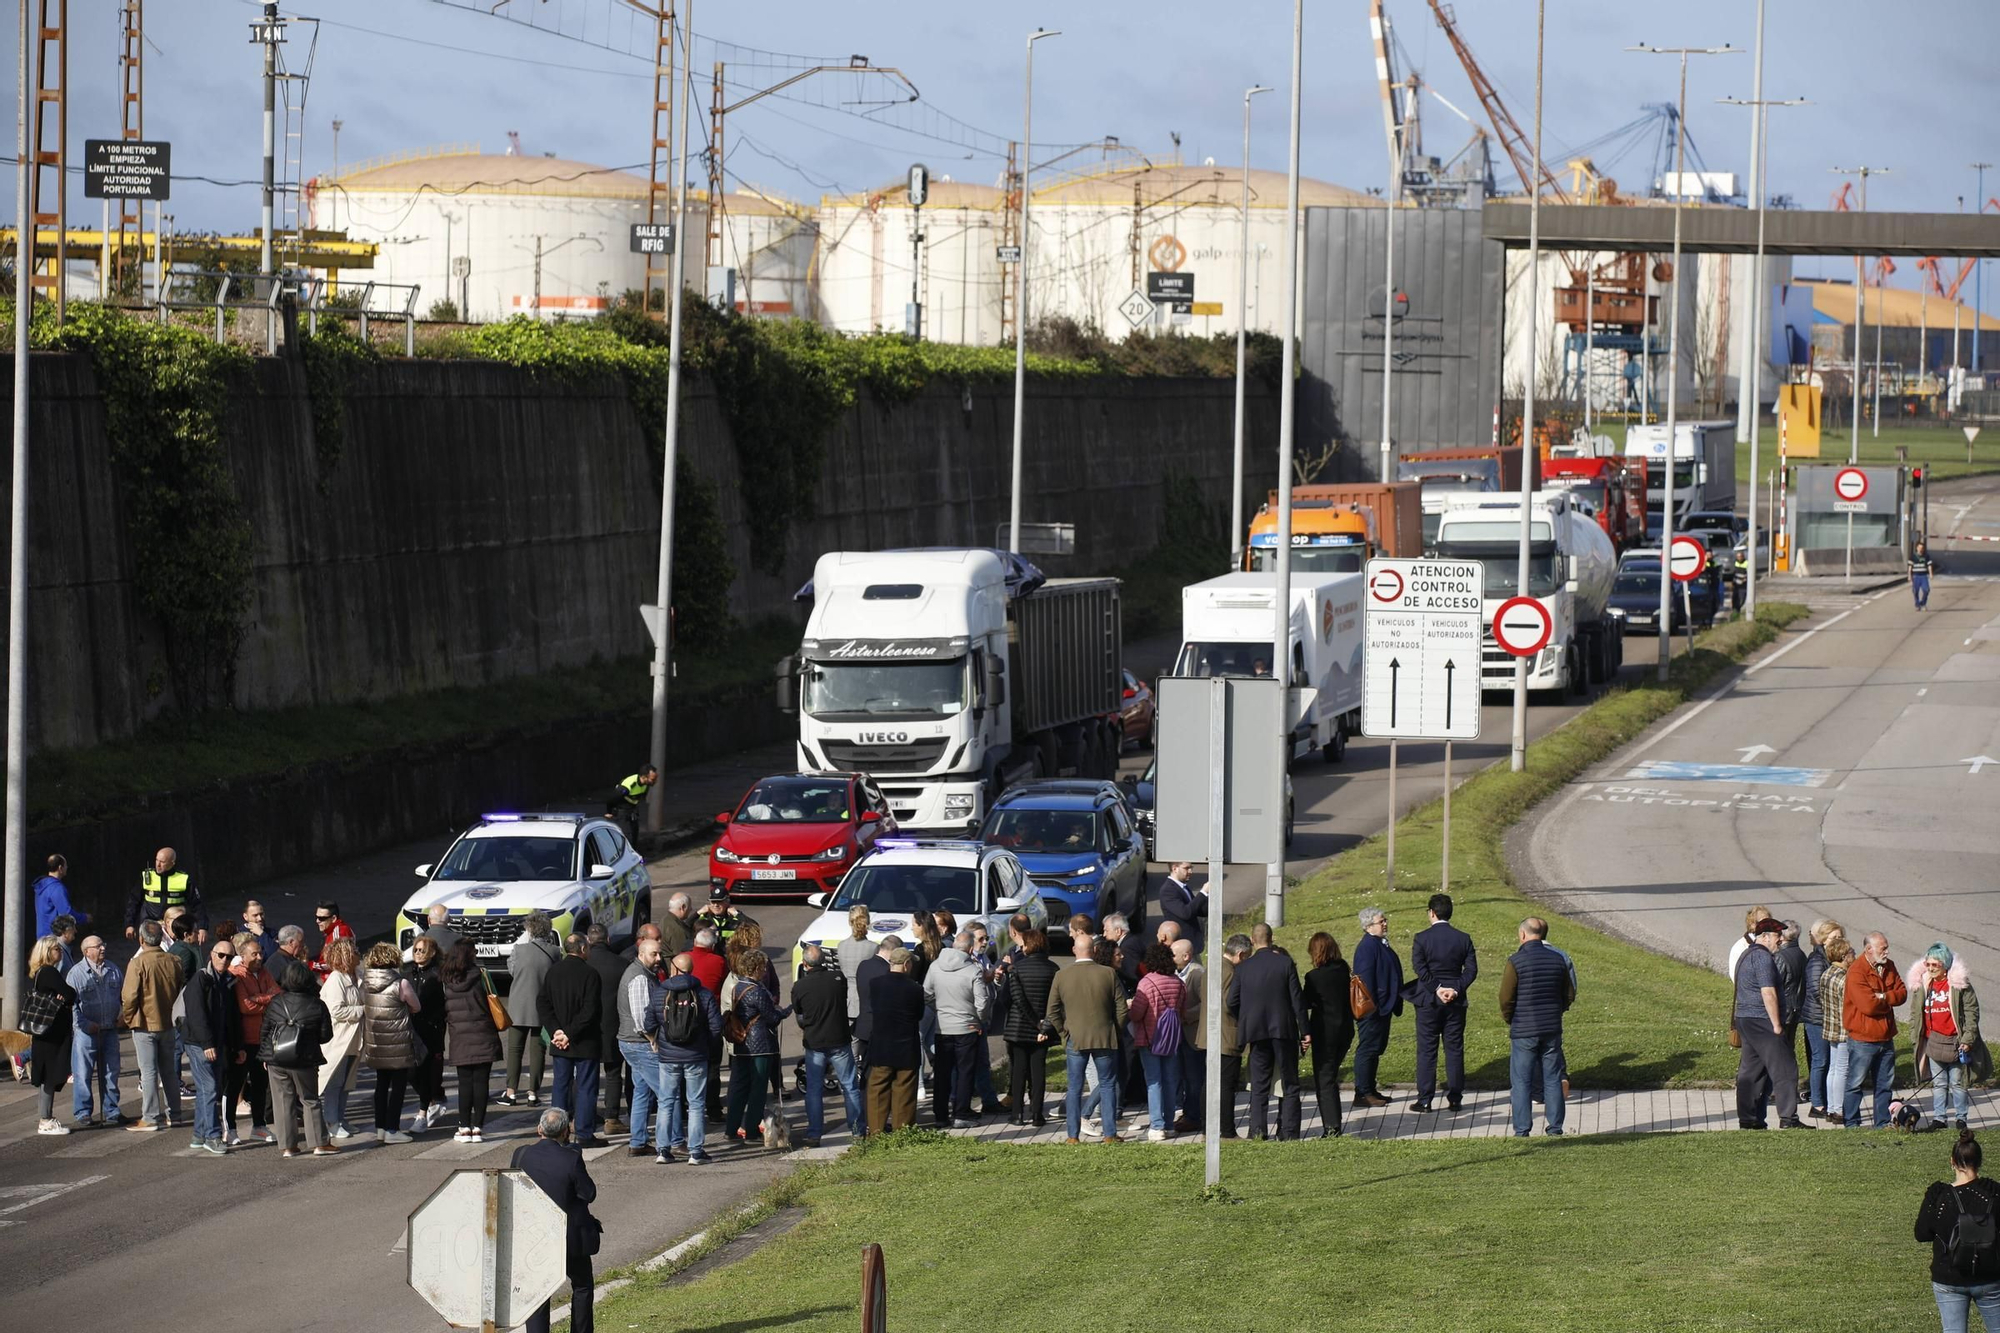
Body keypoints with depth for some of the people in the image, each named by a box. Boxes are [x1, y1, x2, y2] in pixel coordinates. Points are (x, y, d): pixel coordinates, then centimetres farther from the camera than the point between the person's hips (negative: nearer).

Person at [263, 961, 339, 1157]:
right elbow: (326, 1035, -2)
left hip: (276, 1060, 1)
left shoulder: (276, 1003, -5)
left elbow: (265, 1031, 2)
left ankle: (288, 1145, 8)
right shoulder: (317, 1006, -8)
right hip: (305, 1060, -1)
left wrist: (265, 1056, 15)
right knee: (310, 1101, 11)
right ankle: (318, 1143, 9)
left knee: (282, 1102, 8)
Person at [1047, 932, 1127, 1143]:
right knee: (1107, 1085, 7)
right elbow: (1121, 1009, -4)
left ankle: (1073, 1134, 7)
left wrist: (1064, 1033, 11)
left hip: (1074, 1039, 1)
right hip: (1104, 1037, -1)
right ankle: (1110, 1134, 6)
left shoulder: (1062, 976, -3)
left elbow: (1052, 1012, 1)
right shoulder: (1109, 975, -7)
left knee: (1075, 1088, 7)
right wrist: (1116, 1032, 10)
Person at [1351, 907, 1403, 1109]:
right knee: (1368, 1049, -6)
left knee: (1376, 1049, 15)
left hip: (1383, 1007, 10)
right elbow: (1365, 979, -21)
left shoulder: (1380, 944, 14)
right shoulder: (1367, 947, -17)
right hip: (1373, 1009, -10)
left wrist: (1396, 1005, 22)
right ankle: (1363, 1094, -3)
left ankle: (1370, 1091, 22)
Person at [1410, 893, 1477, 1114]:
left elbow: (1420, 967, -15)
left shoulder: (1421, 938, -7)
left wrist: (1437, 989, -12)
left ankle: (1424, 1099, 1)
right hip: (1455, 1003, 2)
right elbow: (1471, 969, -3)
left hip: (1429, 1002, -2)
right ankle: (1455, 1098, 7)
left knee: (1426, 1051, 2)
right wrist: (1456, 989, -9)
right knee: (1455, 1050, 7)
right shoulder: (1463, 939, 2)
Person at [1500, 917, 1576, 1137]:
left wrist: (1510, 1020, 7)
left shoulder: (1515, 962, -12)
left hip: (1523, 1030, -4)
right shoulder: (1558, 960, 2)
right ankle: (1555, 1126, 13)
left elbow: (1506, 999, -11)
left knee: (1522, 1082, 3)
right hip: (1552, 1029, 4)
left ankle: (1522, 1129, 3)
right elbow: (1569, 995, 8)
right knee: (1552, 1079, 11)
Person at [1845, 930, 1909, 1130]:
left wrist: (1883, 997, -16)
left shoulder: (1889, 967, 7)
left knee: (1885, 1083, 13)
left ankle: (1883, 1122, 21)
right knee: (1855, 1083, 2)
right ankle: (1852, 1123, 9)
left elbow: (1902, 993, 2)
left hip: (1885, 1037, 7)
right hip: (1862, 1040, -7)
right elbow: (1868, 1005, -25)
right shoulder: (1856, 971, -18)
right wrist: (1889, 1001, -8)